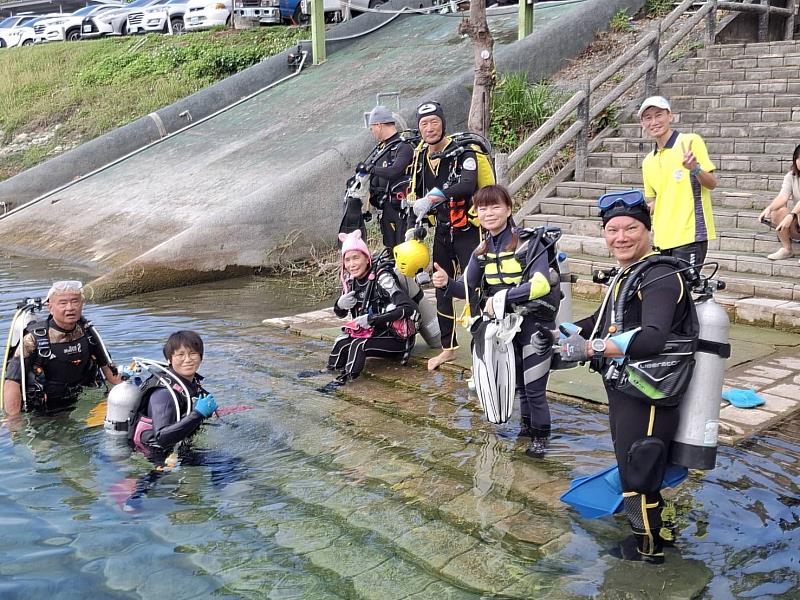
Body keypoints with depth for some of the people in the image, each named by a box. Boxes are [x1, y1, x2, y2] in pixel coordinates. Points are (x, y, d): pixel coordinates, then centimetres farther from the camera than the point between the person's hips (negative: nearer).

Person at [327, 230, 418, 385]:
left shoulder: (381, 277, -19)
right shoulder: (351, 281, 0)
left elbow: (408, 308, -28)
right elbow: (340, 314, 15)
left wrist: (372, 319, -28)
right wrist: (340, 305, -10)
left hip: (396, 338, -6)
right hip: (369, 333, 6)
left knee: (358, 344, -28)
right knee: (342, 341, -18)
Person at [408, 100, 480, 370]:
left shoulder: (462, 153, -16)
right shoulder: (420, 157, 5)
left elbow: (467, 185, -35)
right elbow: (416, 195, 16)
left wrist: (432, 197, -44)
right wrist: (413, 226, 6)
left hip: (467, 231, -7)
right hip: (442, 232, 7)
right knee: (441, 290, 11)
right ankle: (449, 348, 23)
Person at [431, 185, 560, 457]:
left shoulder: (529, 242, -17)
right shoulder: (482, 250, 1)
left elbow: (540, 284, -28)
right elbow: (468, 288, 6)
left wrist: (502, 297, -33)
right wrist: (446, 283, -15)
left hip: (535, 323, -5)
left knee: (534, 386, -1)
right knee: (519, 383, 18)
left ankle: (540, 436, 18)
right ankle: (527, 425, 37)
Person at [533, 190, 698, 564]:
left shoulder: (660, 277, -20)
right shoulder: (625, 275, 11)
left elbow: (652, 337, -36)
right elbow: (603, 321, 19)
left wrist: (591, 348, -38)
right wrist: (556, 335, 3)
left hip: (646, 401, -10)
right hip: (624, 392, 10)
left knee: (638, 477, 6)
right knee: (630, 467, 24)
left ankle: (648, 549, 27)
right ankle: (649, 529, 45)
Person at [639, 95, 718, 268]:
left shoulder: (691, 142, -4)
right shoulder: (648, 162, 13)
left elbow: (712, 183, -8)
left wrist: (694, 169, -26)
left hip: (689, 236, -6)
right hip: (661, 240, 6)